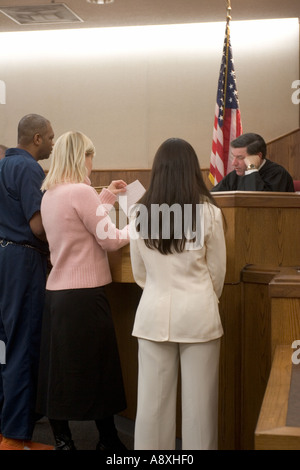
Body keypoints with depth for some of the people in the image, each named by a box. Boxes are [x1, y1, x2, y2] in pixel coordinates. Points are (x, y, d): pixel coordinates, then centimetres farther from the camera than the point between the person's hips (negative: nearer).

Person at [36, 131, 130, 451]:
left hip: (56, 291, 9)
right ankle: (108, 439, 15)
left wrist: (106, 198, 20)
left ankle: (61, 438, 19)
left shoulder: (49, 194, 11)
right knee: (97, 368, 3)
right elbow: (109, 239, -12)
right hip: (84, 293, -8)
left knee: (58, 368, 11)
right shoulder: (80, 191, -15)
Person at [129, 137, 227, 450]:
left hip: (154, 314, 2)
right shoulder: (209, 213, -7)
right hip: (198, 314, -2)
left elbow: (139, 273, 8)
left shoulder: (140, 213, -1)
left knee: (153, 400, 9)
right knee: (198, 400, 7)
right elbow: (217, 271, 3)